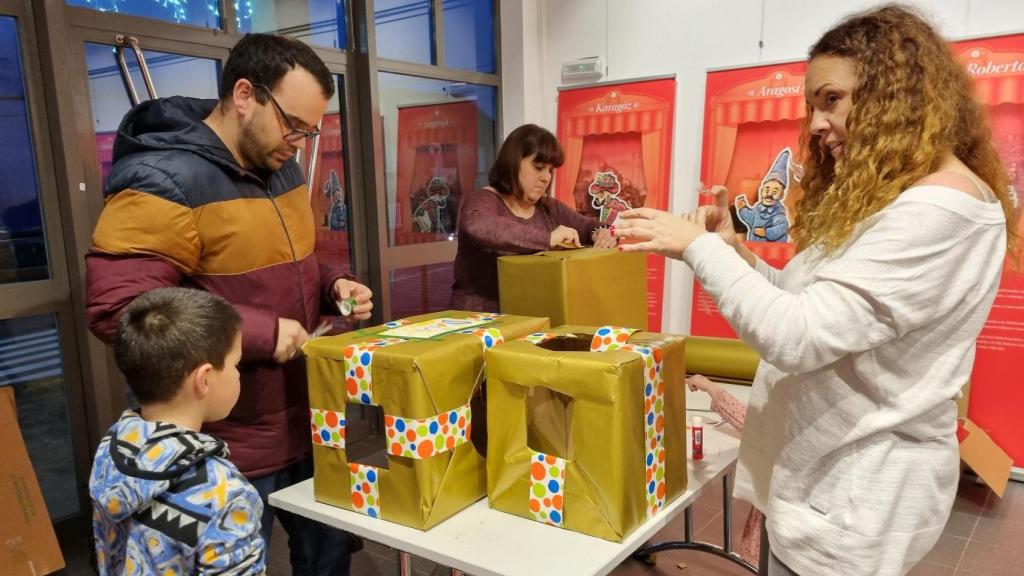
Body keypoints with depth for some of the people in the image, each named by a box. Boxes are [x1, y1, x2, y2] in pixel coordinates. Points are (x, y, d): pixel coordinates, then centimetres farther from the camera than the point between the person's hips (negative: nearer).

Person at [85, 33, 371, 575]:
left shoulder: (281, 167, 6)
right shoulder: (163, 181, -20)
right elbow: (114, 307, -27)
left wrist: (331, 284, -2)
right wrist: (259, 332, -27)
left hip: (307, 425, 8)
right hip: (231, 450, -7)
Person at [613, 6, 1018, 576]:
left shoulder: (940, 209, -23)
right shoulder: (881, 196, 10)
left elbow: (798, 337, -29)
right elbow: (814, 303, 11)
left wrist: (698, 246, -20)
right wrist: (737, 251, -3)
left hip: (854, 495, -9)